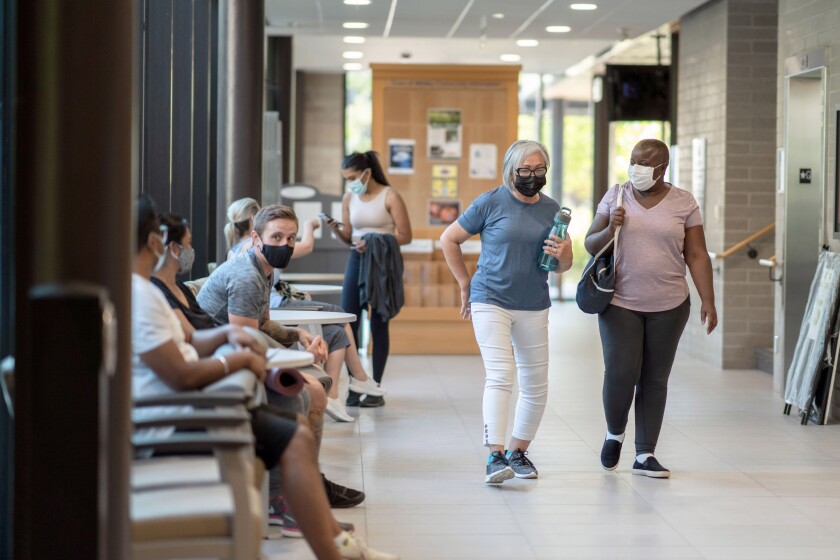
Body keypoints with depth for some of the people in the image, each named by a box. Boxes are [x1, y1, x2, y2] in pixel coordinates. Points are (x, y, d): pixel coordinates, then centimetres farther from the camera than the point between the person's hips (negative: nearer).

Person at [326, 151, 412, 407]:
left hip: (383, 263, -4)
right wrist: (336, 230, -8)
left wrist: (375, 241, -19)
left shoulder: (389, 197, -6)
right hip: (357, 261, 4)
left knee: (378, 324, 0)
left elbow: (405, 236, -8)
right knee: (348, 321, -4)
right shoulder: (349, 199, 7)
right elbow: (349, 238, 13)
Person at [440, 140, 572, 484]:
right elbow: (449, 240, 3)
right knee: (501, 375, -18)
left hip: (534, 307, 5)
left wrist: (563, 256, -10)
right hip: (491, 302, -5)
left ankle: (518, 452, 23)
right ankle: (495, 456, -22)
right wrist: (466, 285, 3)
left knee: (536, 386, 8)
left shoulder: (553, 210, 7)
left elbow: (565, 265, 14)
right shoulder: (490, 204, -5)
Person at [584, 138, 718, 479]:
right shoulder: (616, 196, 3)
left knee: (655, 379, 5)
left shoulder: (683, 203, 1)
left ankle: (645, 455, 13)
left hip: (668, 306, 0)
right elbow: (591, 245, 6)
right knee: (620, 374, -8)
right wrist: (611, 228, -15)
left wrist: (708, 300, -6)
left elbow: (697, 256, 2)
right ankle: (614, 434, 21)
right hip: (620, 303, 0)